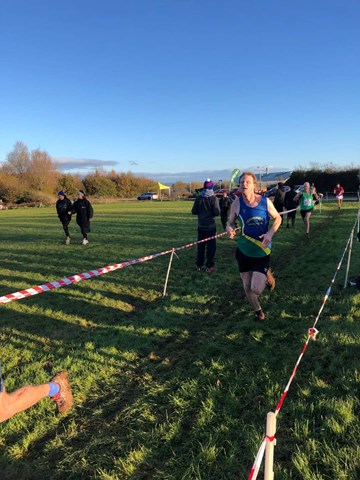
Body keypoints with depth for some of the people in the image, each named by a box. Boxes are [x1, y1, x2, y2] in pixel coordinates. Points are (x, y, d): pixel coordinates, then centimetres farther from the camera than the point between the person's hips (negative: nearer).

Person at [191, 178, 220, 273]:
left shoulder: (198, 198, -1)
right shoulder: (213, 198, -11)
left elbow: (194, 211, -1)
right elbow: (217, 212, -16)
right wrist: (211, 213, 5)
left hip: (201, 226, 4)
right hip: (211, 226, -3)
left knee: (200, 246, 12)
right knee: (211, 246, 4)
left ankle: (199, 265, 17)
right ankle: (209, 266, 4)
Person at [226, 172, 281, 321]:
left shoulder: (265, 201, -11)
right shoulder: (236, 204, -9)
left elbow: (278, 218, 2)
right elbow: (230, 222, 2)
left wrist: (270, 233, -16)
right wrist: (230, 229, -23)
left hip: (262, 251, -2)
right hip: (243, 251, 2)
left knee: (256, 289, -12)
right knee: (247, 287, 12)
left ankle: (267, 275, 22)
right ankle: (258, 310, 41)